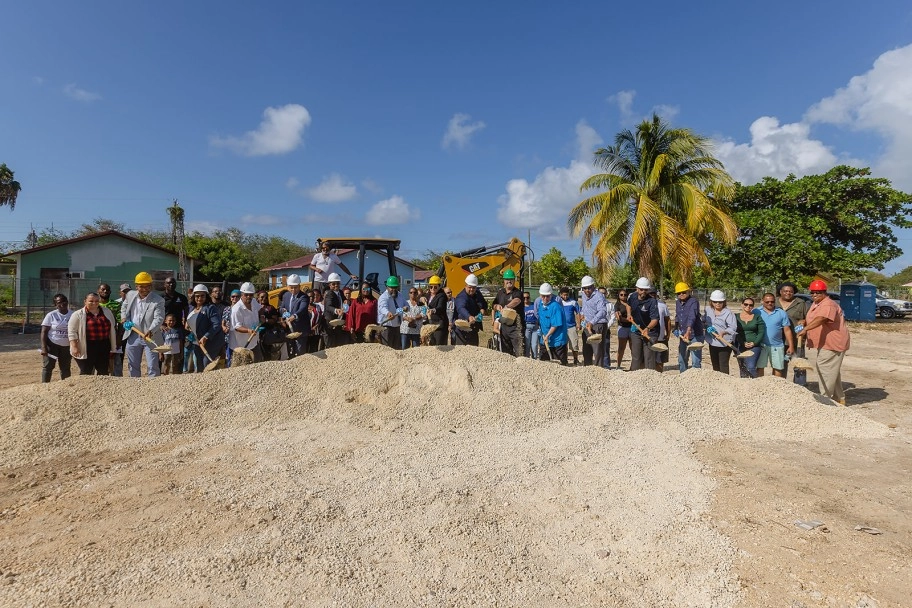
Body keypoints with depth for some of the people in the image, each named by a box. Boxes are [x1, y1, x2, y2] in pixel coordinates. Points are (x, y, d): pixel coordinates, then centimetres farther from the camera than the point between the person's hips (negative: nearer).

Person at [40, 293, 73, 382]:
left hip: (67, 346, 3)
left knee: (66, 368, 10)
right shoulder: (51, 315, -6)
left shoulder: (73, 315, 1)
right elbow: (44, 332, -7)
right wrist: (43, 347, -15)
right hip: (52, 345, -2)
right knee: (48, 367, 0)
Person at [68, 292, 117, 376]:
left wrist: (113, 346, 14)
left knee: (104, 372, 9)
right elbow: (72, 332, -5)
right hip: (86, 349, -4)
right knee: (86, 373, 1)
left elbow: (113, 329, 16)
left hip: (103, 348, 4)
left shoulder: (107, 312, 10)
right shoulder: (78, 315, -2)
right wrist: (74, 347, -13)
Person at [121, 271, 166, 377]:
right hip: (133, 337, 6)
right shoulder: (130, 295, 5)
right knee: (133, 365, 16)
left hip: (151, 338, -5)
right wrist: (124, 318, 6)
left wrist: (150, 331, -36)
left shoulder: (158, 300, -12)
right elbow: (124, 308, 25)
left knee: (152, 366, -5)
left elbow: (158, 318, -21)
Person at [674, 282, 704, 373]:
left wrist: (688, 331, -44)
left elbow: (692, 317, -31)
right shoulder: (678, 302, 8)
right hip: (682, 335, 8)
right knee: (681, 360, 16)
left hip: (695, 335, -8)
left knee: (696, 361, -10)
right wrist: (676, 328, 12)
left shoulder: (693, 302, -16)